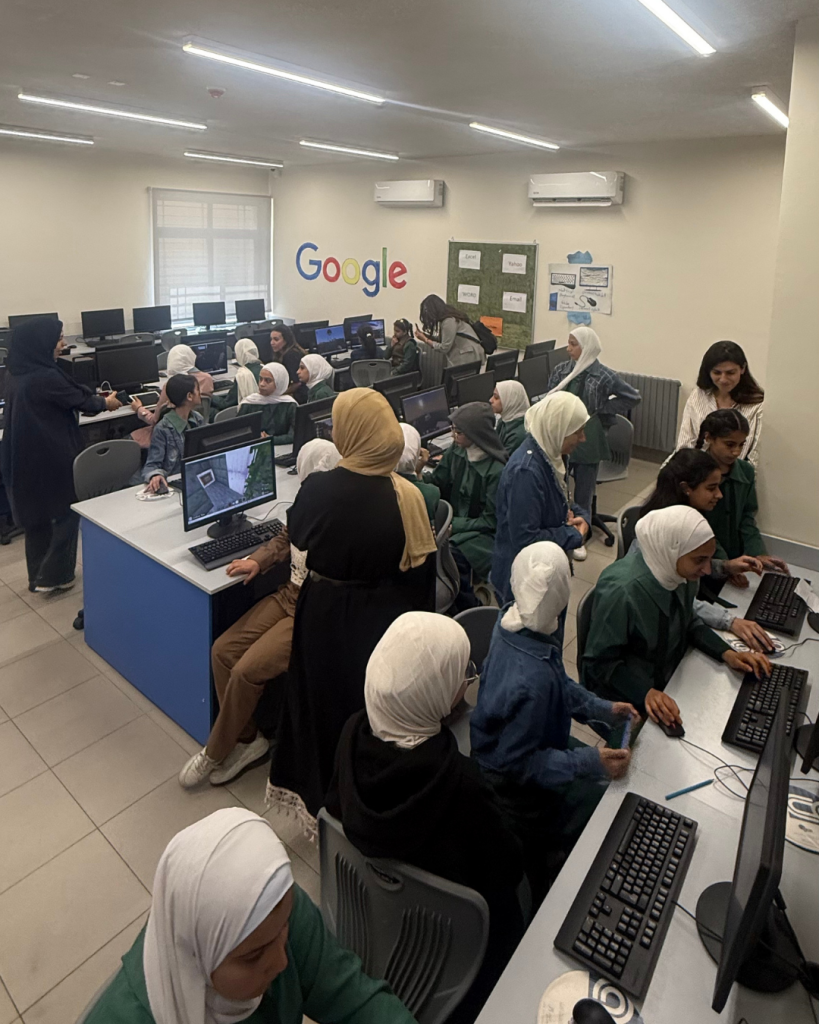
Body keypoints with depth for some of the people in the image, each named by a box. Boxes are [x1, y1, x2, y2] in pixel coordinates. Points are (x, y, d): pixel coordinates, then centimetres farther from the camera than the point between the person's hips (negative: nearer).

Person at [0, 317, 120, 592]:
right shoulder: (46, 377, -22)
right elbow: (79, 401, -9)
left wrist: (95, 398, 23)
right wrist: (105, 402, 11)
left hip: (24, 458, 8)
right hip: (53, 459, -8)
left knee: (35, 515, 18)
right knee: (66, 513, 9)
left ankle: (39, 576, 28)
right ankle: (54, 576, 12)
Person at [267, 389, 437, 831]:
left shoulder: (318, 488, -20)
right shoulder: (406, 495, -20)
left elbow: (296, 535, 1)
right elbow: (421, 570, -12)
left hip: (325, 619, 1)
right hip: (382, 624, 0)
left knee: (326, 706, 24)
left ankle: (324, 799, 45)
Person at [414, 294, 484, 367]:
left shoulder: (449, 321, -21)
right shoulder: (449, 317, 8)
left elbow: (444, 348, -18)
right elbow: (442, 339, 10)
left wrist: (425, 339, -11)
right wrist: (425, 335, 1)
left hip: (468, 357, -9)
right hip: (463, 356, 9)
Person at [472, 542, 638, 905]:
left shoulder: (512, 621, -14)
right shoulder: (531, 681, -40)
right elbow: (518, 763, -27)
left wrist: (603, 709, -2)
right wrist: (590, 764, -27)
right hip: (516, 787, -8)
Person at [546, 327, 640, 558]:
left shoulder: (603, 375, -9)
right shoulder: (561, 370, 2)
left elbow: (633, 397, -5)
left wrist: (600, 409, -8)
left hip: (587, 441, -3)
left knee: (583, 493, 9)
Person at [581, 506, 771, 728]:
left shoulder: (683, 572, -10)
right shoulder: (621, 592, -32)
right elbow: (599, 661, -22)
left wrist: (727, 654, -5)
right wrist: (646, 692, -33)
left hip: (670, 679, 7)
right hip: (626, 700, -7)